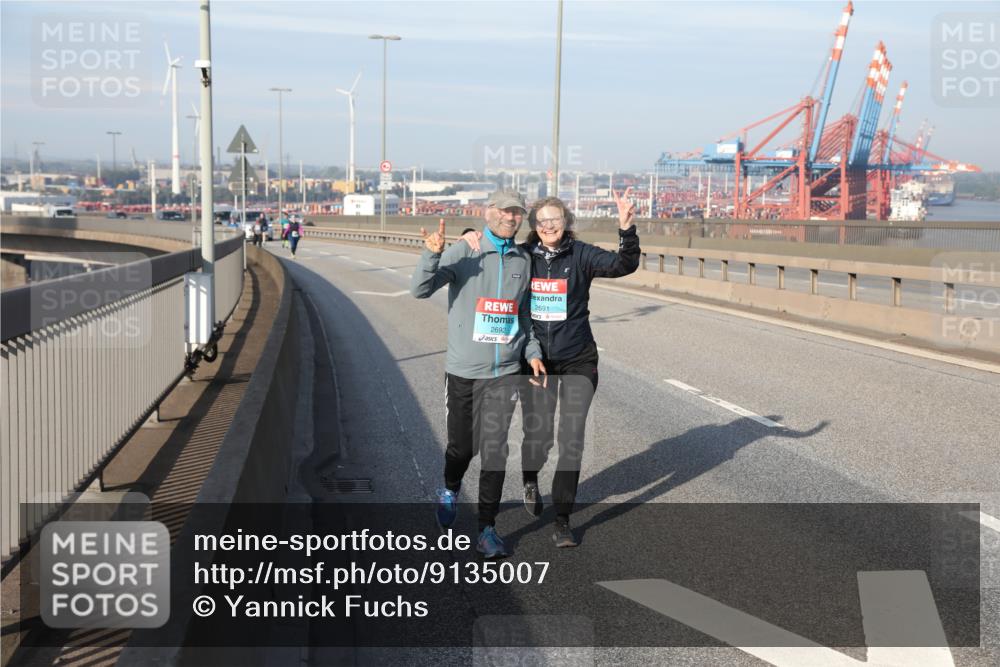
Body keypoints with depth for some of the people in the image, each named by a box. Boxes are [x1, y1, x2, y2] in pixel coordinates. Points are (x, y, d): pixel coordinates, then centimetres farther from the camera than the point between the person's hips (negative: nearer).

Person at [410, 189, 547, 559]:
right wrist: (432, 254, -33)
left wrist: (532, 352, 5)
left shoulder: (524, 260, 7)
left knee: (494, 449, -4)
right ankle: (450, 490, 44)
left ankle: (487, 529, 6)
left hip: (505, 372, 2)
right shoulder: (462, 254, -6)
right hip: (463, 369, -2)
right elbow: (420, 289, -16)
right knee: (461, 445, 12)